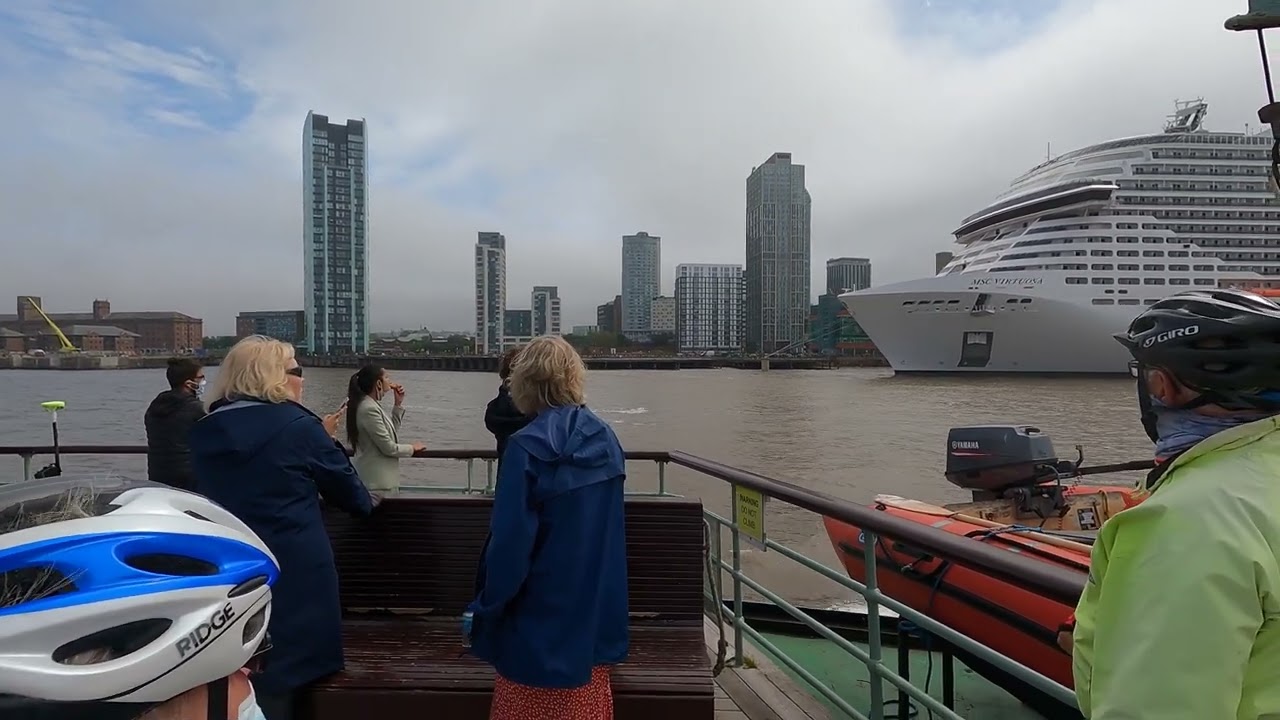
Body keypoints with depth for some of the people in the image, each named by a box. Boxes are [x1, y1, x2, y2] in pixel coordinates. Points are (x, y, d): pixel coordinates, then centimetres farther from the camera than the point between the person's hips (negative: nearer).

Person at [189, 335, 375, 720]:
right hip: (294, 572, -5)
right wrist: (366, 503, 23)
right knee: (280, 679, 9)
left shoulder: (204, 432, 4)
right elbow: (343, 484, 0)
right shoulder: (298, 426, -11)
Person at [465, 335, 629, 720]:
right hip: (596, 609, 6)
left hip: (542, 617, -5)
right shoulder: (606, 439, -1)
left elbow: (510, 543, -19)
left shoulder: (527, 447, -19)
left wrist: (484, 608, -5)